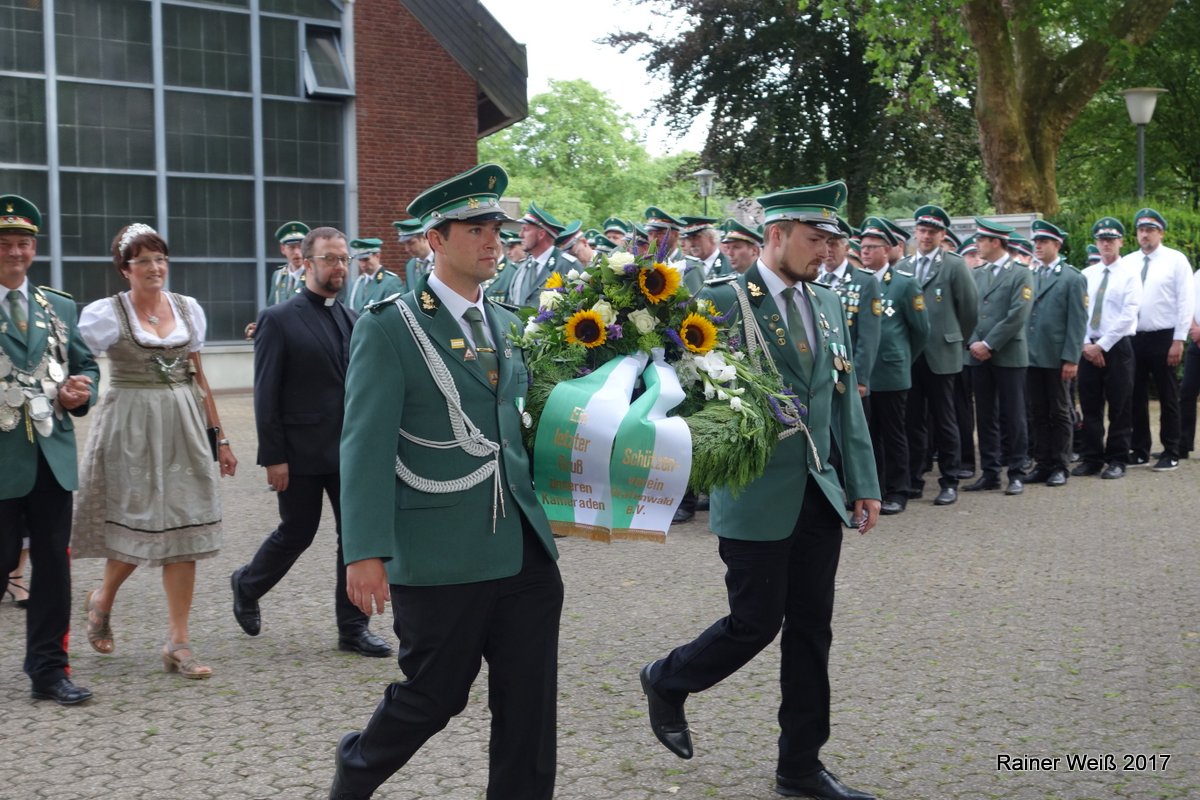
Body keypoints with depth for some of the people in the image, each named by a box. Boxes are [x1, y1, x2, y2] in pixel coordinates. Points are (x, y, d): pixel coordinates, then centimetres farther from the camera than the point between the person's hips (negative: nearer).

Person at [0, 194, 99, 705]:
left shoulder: (60, 307, 12)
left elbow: (86, 366, 17)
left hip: (53, 460, 4)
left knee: (53, 566, 7)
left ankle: (49, 670, 16)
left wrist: (81, 393, -3)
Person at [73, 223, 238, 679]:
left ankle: (178, 644, 7)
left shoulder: (187, 309, 8)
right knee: (137, 526, -1)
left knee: (183, 531, 1)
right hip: (131, 427, -4)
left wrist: (219, 437, 12)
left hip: (184, 427, 4)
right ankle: (102, 601, 32)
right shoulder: (107, 313, -4)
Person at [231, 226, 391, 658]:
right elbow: (266, 393, -10)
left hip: (349, 449, 5)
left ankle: (353, 627, 13)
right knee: (297, 533, 8)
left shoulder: (351, 319, 10)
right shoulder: (279, 320, -7)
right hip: (301, 453, -5)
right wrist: (273, 456, -13)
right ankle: (246, 585, 37)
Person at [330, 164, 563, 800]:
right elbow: (365, 447, -13)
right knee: (435, 696, 9)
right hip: (441, 556, -5)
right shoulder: (389, 328, -7)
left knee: (530, 705, 6)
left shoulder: (507, 324, 13)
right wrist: (366, 553, -19)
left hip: (524, 551, 6)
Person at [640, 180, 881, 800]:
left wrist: (864, 483, 10)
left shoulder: (826, 304, 11)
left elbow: (846, 399, 13)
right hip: (758, 496, -6)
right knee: (756, 623, 1)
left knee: (811, 629, 10)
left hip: (820, 493, 7)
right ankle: (667, 681, 29)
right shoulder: (724, 302, -11)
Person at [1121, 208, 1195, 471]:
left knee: (1168, 397, 4)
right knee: (1136, 397, 9)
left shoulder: (1176, 260, -3)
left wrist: (1179, 341, -11)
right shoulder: (1127, 262, 7)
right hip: (1133, 338, 4)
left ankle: (1171, 454, 12)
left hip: (1163, 338, -4)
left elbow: (1185, 302, -6)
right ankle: (1139, 451, 18)